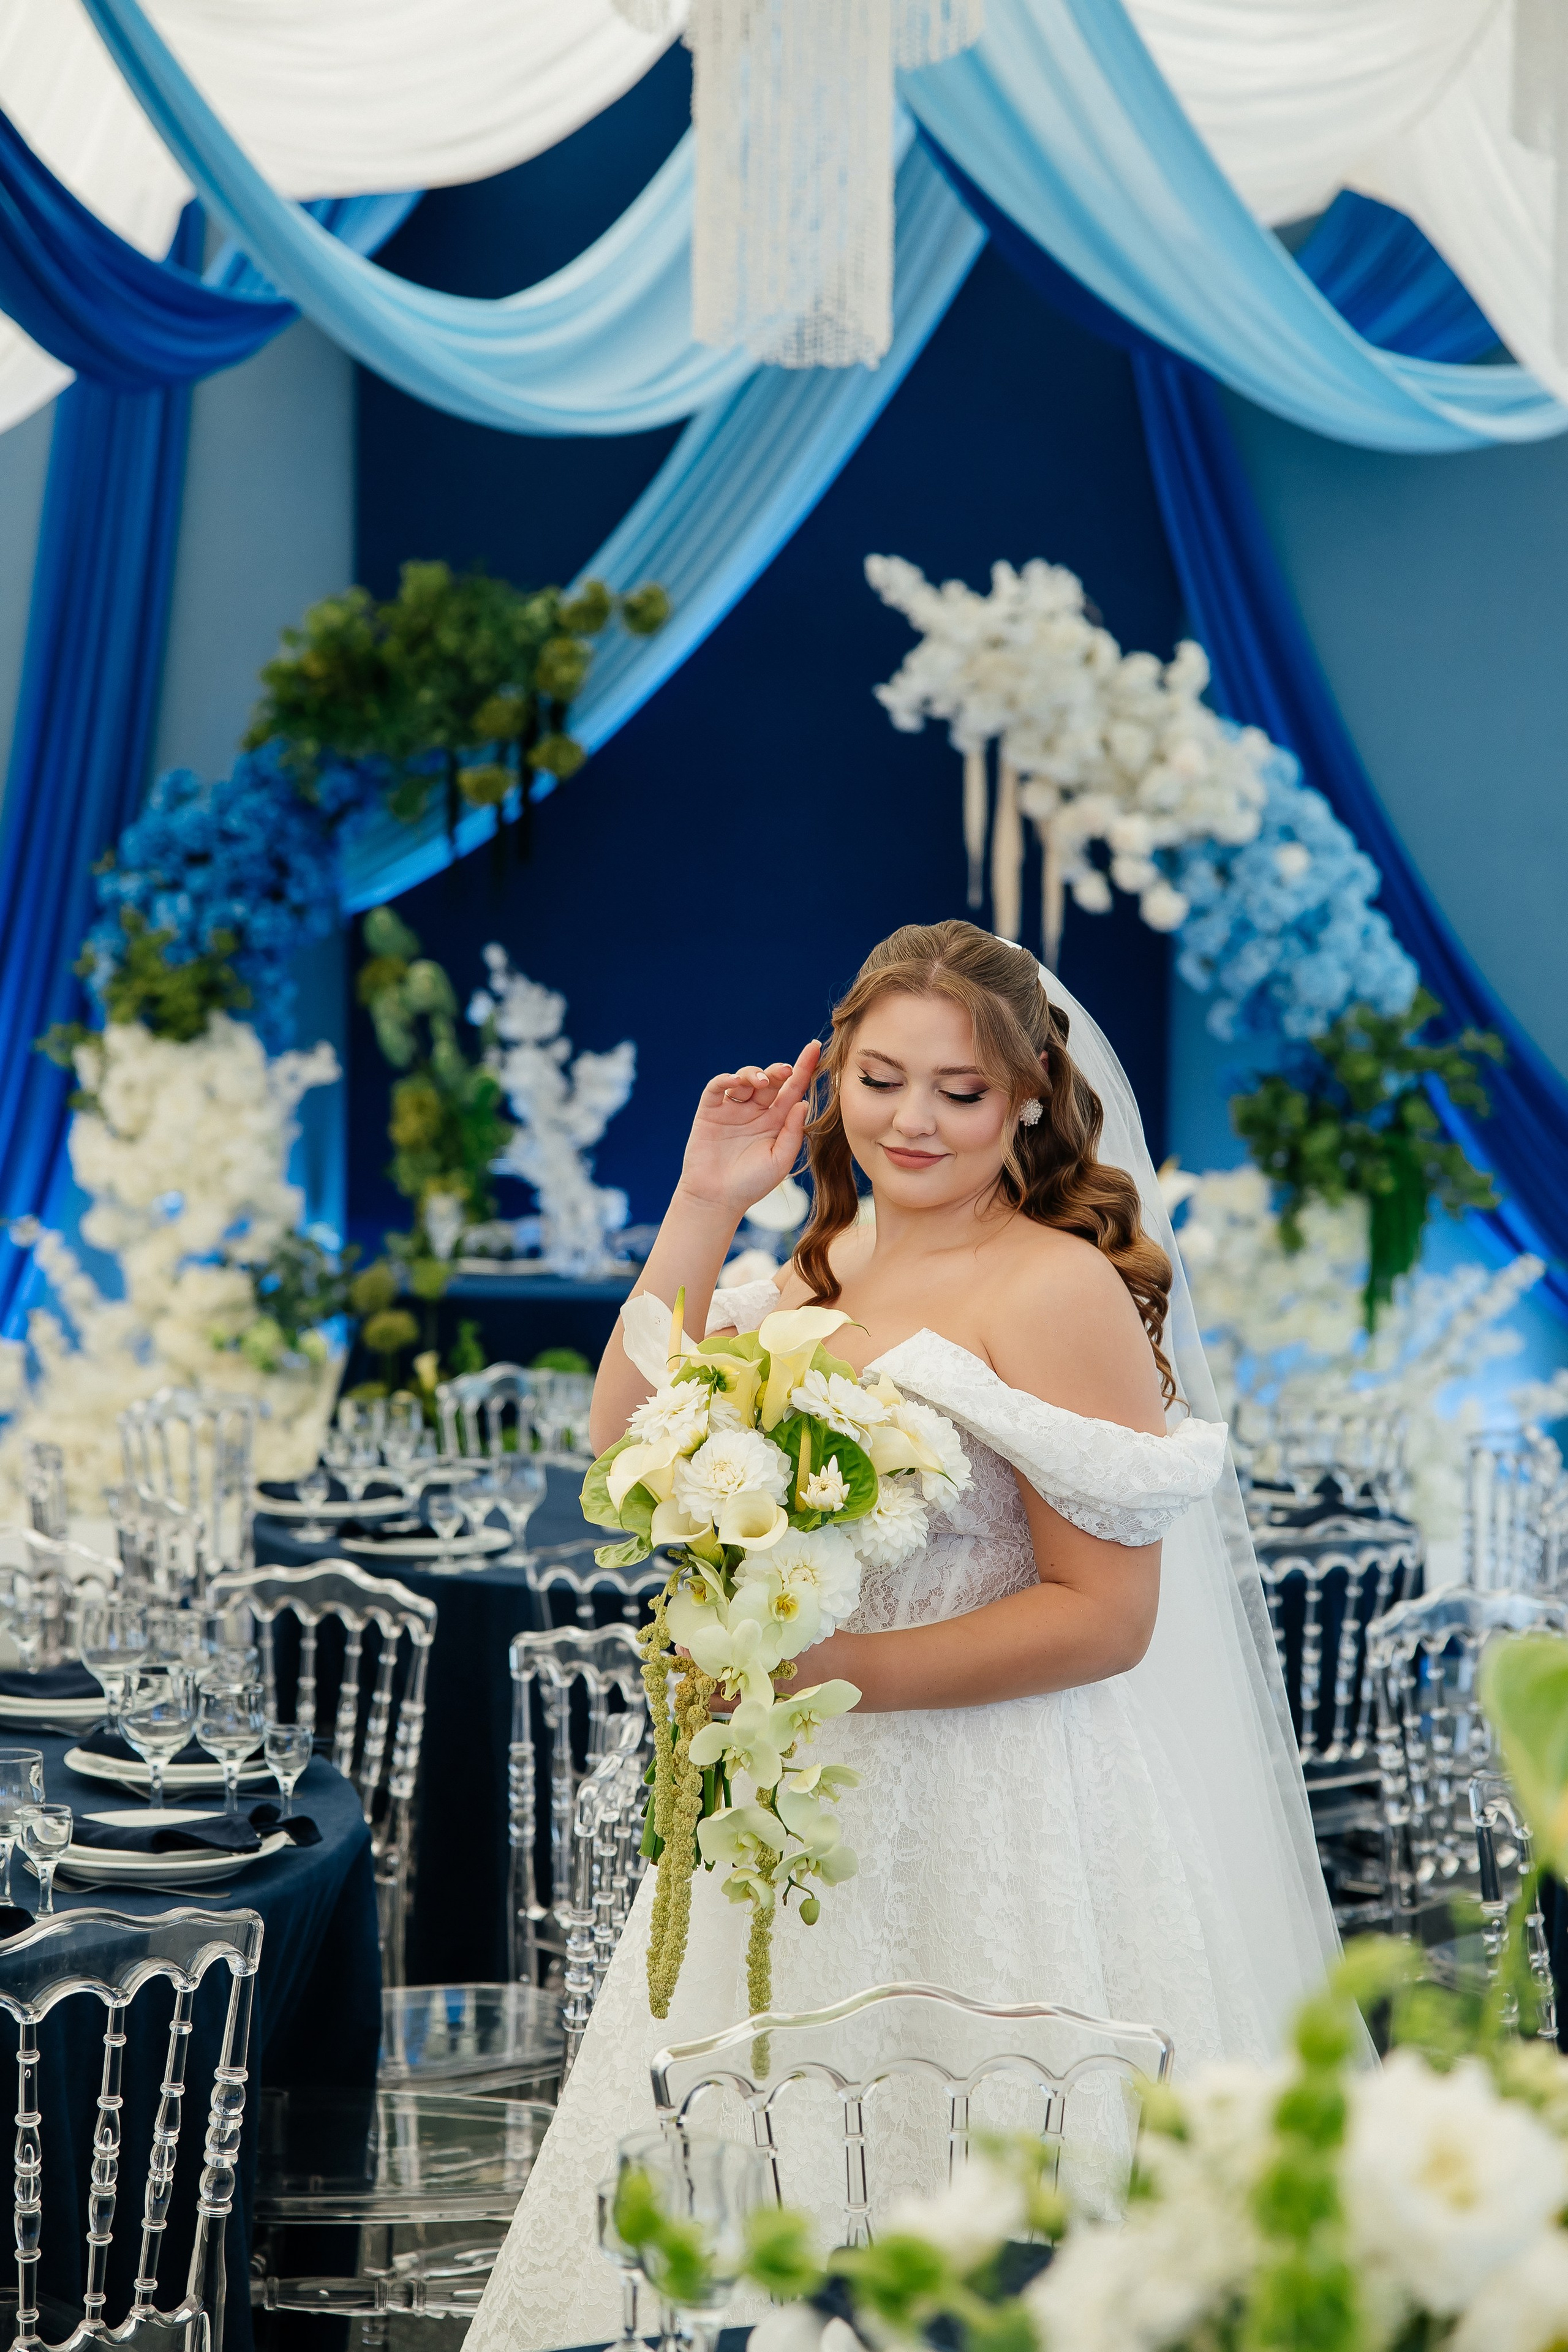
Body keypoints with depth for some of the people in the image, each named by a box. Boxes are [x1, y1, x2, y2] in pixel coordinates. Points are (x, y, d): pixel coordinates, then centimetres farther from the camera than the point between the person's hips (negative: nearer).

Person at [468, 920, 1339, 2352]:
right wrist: (705, 1207, -4)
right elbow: (630, 1449, 1)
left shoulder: (1059, 1291, -13)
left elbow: (1104, 1617, -16)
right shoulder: (821, 1271, 9)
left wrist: (832, 1672, -22)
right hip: (813, 1809, 7)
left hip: (1002, 1814, -7)